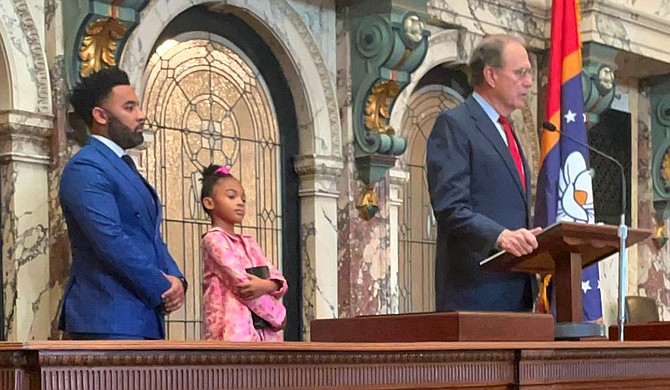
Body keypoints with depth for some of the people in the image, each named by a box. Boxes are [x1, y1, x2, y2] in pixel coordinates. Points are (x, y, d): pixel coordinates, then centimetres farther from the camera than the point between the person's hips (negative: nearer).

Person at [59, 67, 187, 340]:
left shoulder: (124, 167, 22)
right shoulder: (85, 168, -9)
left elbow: (152, 238, 21)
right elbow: (111, 242, -18)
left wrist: (175, 279, 2)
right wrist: (162, 290, -11)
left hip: (144, 320, 9)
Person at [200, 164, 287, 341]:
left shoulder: (248, 243, 21)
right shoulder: (214, 239, -2)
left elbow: (280, 281, 12)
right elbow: (241, 283, -11)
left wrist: (266, 285, -13)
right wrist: (278, 314, -4)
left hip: (262, 329, 8)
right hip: (234, 330, -8)